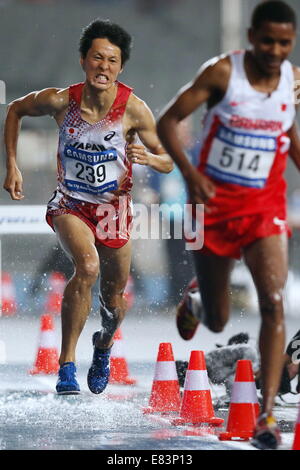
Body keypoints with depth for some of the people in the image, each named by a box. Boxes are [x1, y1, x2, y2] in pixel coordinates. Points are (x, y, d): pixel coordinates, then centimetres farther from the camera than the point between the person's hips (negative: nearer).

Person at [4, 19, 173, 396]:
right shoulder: (60, 101, -15)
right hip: (70, 205, -2)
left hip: (114, 209, 2)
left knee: (114, 299, 14)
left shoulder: (134, 109, -16)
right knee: (87, 266, -31)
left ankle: (103, 346, 51)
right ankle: (66, 364, -23)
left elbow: (168, 162, -7)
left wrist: (149, 158, -30)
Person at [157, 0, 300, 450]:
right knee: (216, 321, 9)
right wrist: (189, 173, -23)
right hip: (215, 201, -2)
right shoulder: (222, 72, -14)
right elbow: (167, 121, -11)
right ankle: (195, 301, 49)